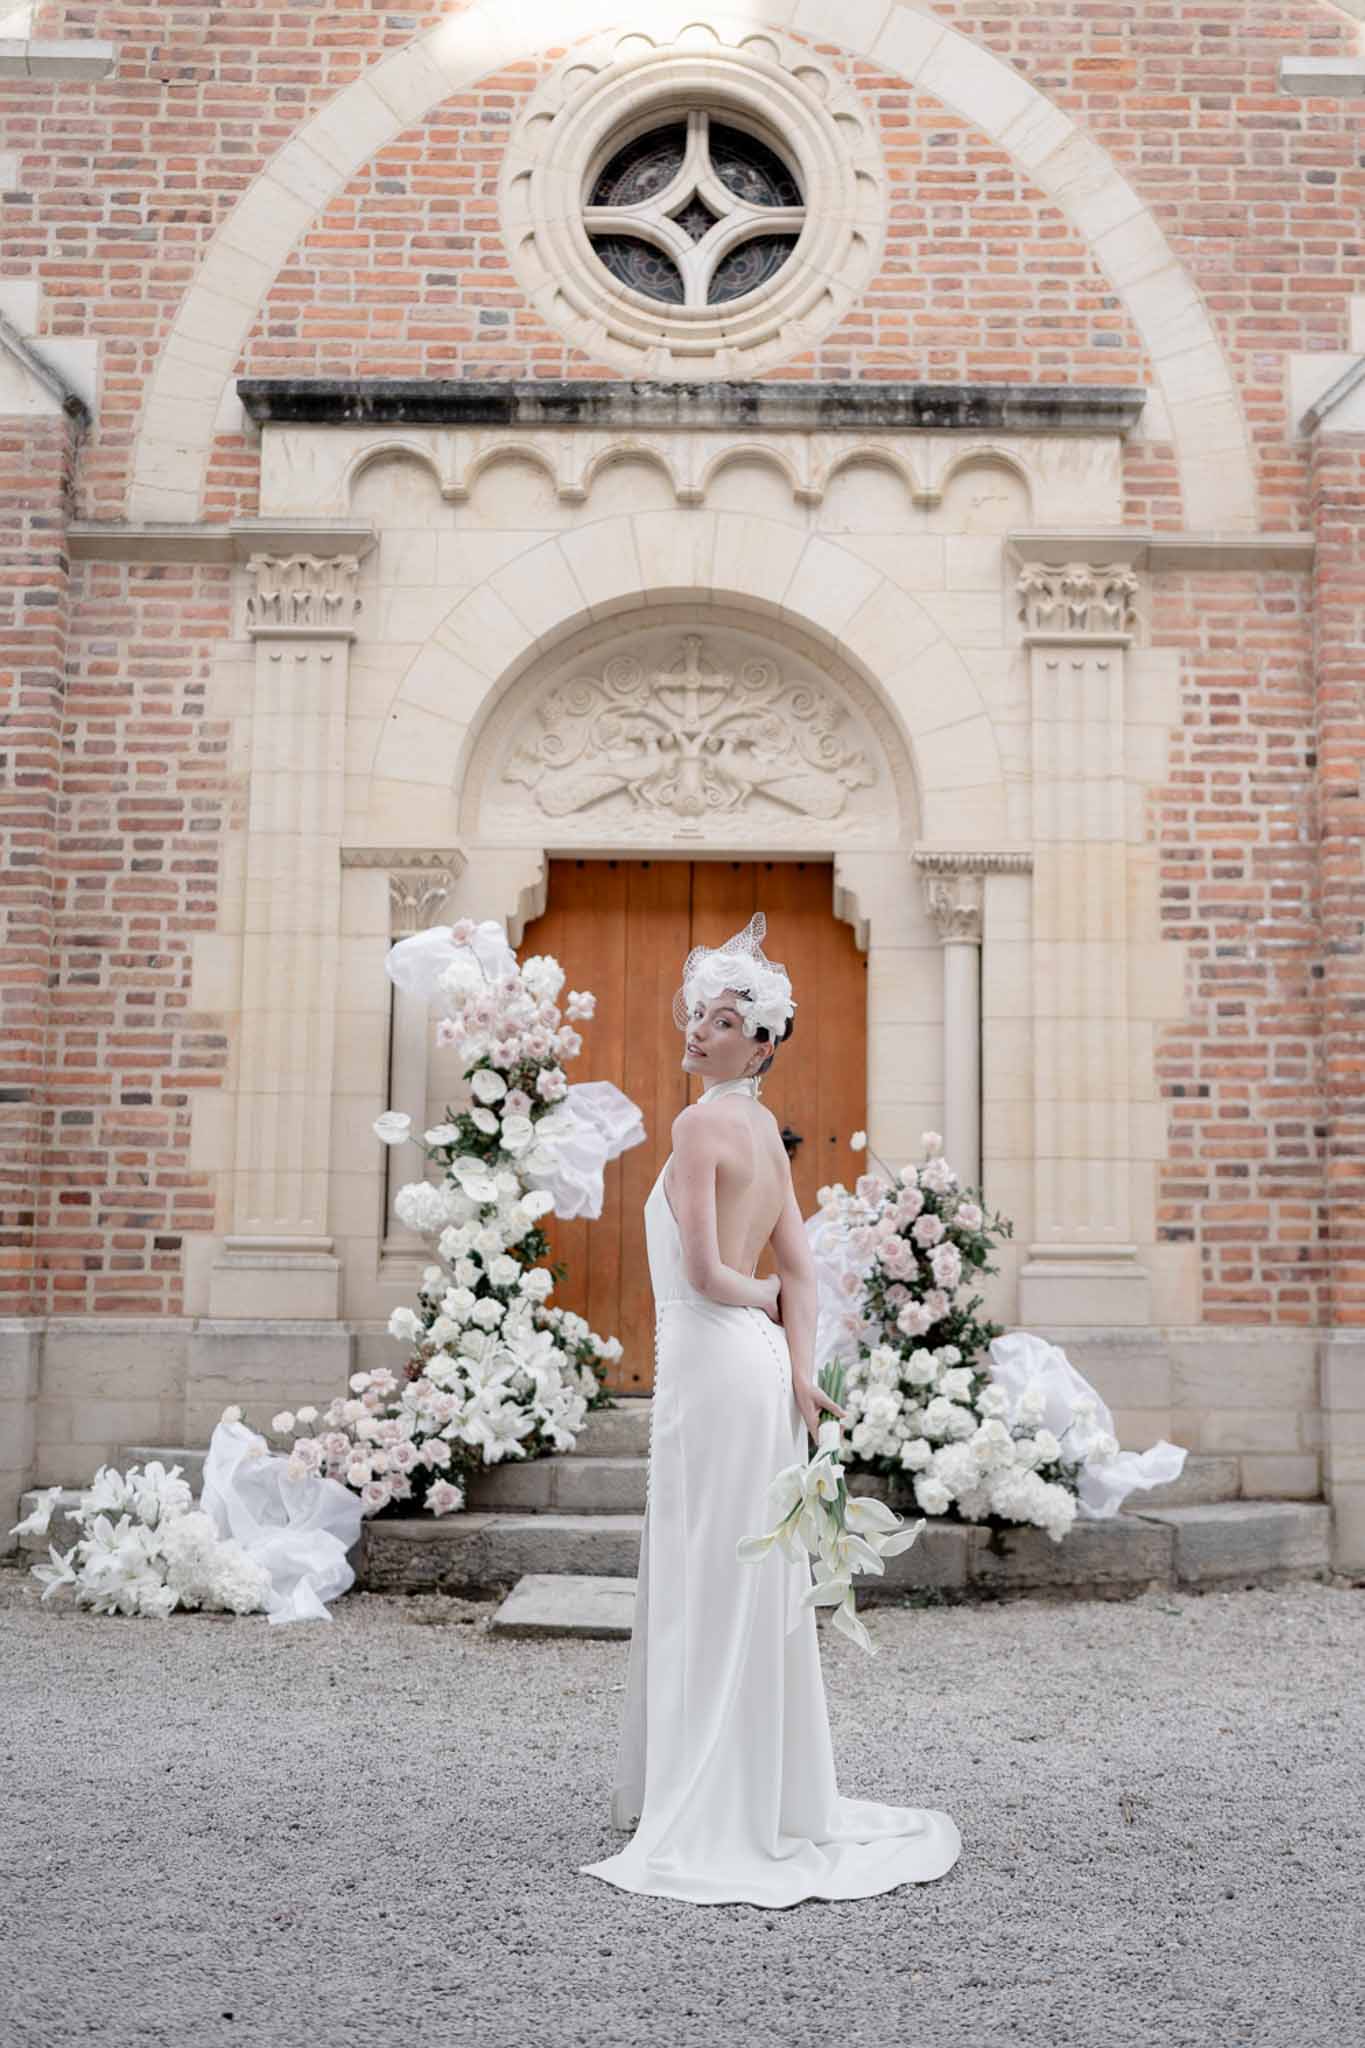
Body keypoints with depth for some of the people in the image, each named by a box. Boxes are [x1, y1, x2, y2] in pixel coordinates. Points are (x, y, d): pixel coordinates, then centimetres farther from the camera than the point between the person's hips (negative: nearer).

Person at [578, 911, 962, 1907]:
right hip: (759, 1365, 9)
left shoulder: (699, 1124, -13)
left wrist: (759, 1295, 1)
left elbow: (703, 1273, -18)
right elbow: (800, 1270, 9)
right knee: (755, 1585, 14)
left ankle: (717, 1821, 6)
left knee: (709, 1586, -2)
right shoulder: (765, 1127, 13)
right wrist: (799, 1368, 1)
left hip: (712, 1363, -8)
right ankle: (779, 1799, 24)